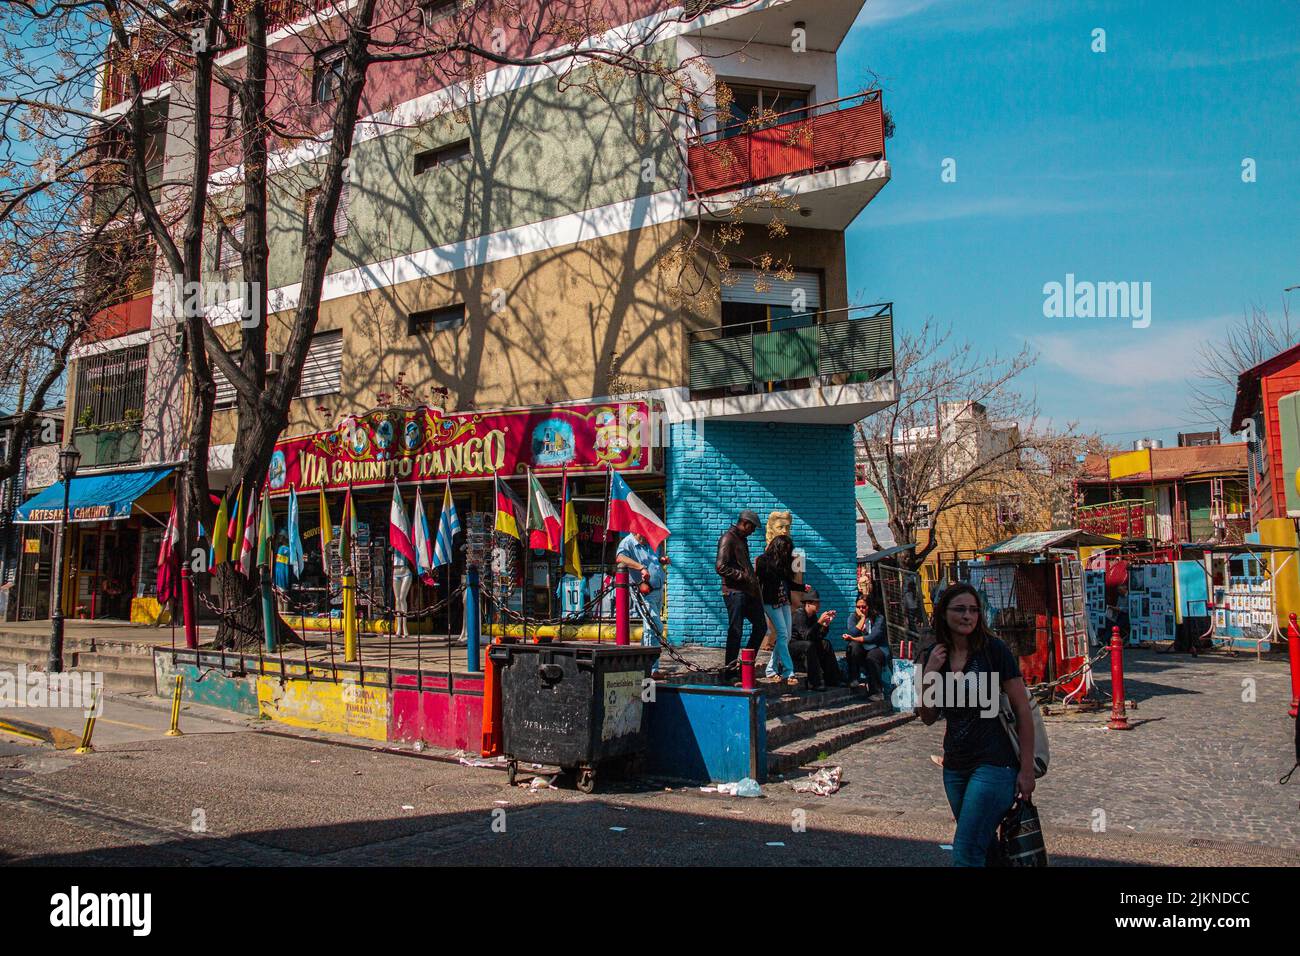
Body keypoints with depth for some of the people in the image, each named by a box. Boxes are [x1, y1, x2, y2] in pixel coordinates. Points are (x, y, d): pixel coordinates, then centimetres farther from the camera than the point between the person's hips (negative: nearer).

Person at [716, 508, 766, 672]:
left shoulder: (742, 539, 19)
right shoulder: (728, 538, -11)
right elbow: (721, 567, -19)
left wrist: (753, 580, 12)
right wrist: (743, 576, -16)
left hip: (748, 591, 9)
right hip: (734, 591, -9)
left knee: (760, 626, 11)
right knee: (735, 631, -4)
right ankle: (729, 668, 6)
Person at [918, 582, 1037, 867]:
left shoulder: (993, 650, -11)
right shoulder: (936, 656, 3)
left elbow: (1023, 710, -9)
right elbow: (929, 717, 5)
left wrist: (1027, 769, -9)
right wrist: (929, 673, -10)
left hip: (994, 765, -5)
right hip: (955, 766, 6)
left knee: (966, 854, -9)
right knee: (984, 847, 17)